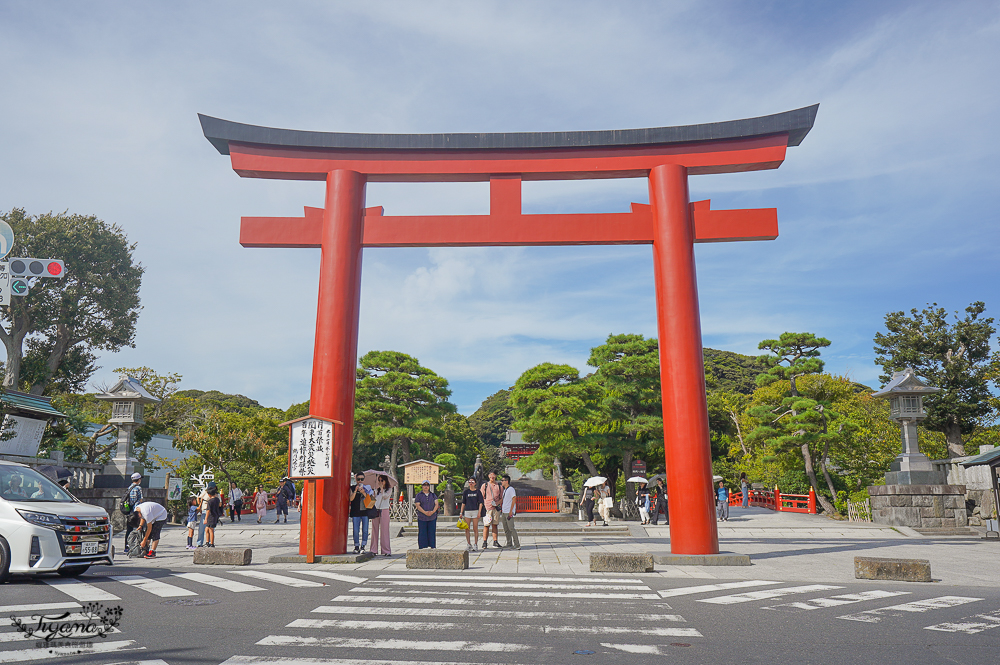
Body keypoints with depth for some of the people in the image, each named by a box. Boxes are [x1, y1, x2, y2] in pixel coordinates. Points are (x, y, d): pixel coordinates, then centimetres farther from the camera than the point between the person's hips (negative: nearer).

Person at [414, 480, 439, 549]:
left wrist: (433, 511, -14)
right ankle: (421, 547, 5)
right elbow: (418, 505, -5)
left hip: (432, 517, 2)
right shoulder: (419, 495, 4)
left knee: (432, 532, 2)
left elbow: (436, 504, 5)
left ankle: (433, 546, 9)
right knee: (422, 532, -2)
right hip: (422, 517, -2)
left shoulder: (433, 495, 12)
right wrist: (425, 512, -19)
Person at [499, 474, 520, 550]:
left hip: (509, 512, -9)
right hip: (504, 512, 9)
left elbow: (514, 500, -14)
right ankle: (509, 543, 18)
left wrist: (511, 511, -18)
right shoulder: (504, 490, 16)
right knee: (506, 529, 11)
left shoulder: (511, 489, -10)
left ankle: (517, 544, -10)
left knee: (511, 528, -12)